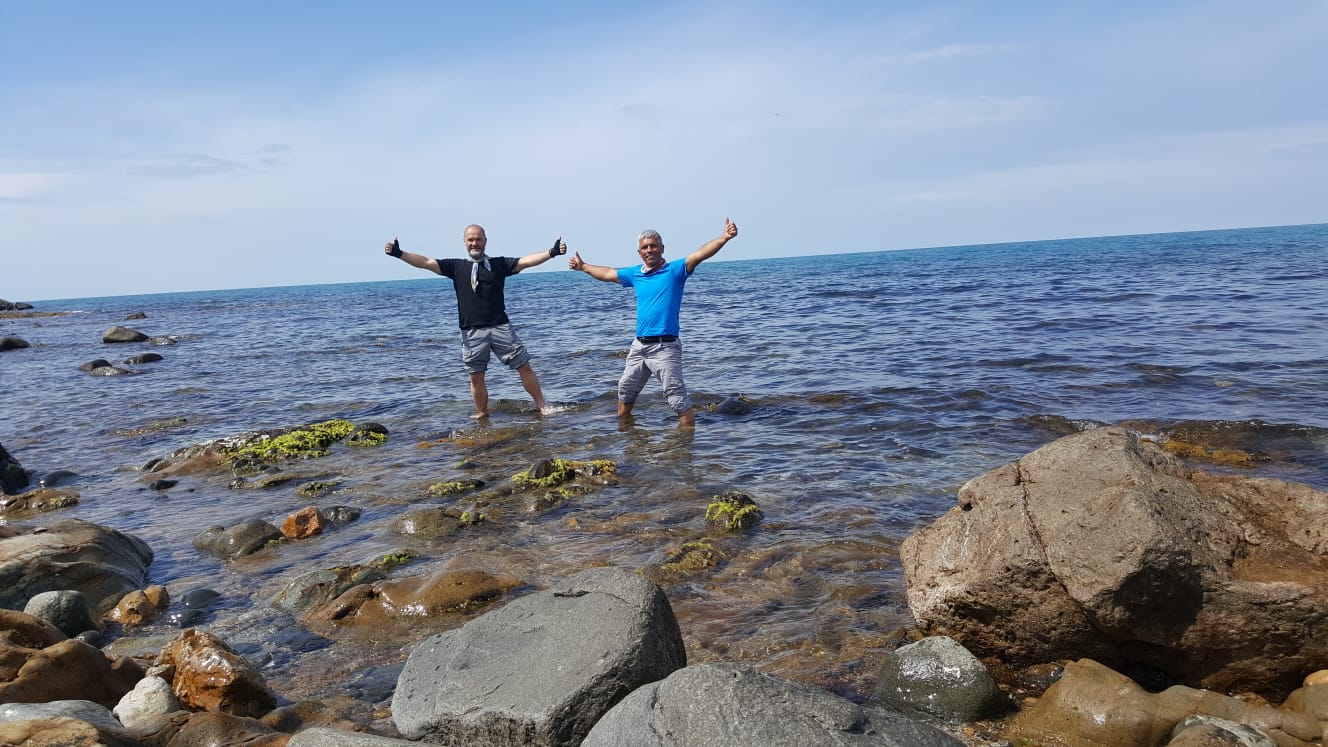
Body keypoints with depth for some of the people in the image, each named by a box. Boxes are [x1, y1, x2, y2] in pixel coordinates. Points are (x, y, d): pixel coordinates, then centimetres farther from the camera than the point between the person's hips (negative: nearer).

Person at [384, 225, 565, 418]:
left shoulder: (499, 264, 7)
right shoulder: (456, 266, 10)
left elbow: (526, 261, -4)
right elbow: (426, 262, 4)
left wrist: (551, 252, -18)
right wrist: (399, 254, -7)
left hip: (500, 327, -1)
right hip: (471, 332, 1)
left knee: (524, 366, -1)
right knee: (476, 376, 6)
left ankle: (542, 407, 10)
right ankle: (482, 414, 22)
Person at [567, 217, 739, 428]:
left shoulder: (675, 270, -6)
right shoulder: (635, 274, 11)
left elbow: (700, 254, -21)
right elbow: (607, 273, 27)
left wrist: (725, 237, -35)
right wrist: (583, 266, 39)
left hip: (664, 347, -7)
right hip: (639, 345, 7)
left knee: (678, 397, -13)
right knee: (625, 390, 24)